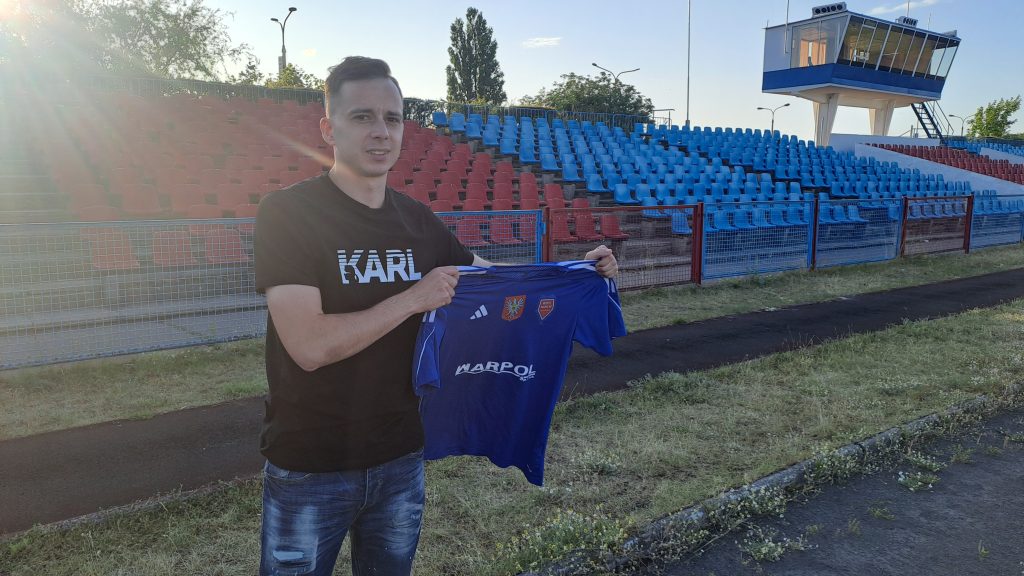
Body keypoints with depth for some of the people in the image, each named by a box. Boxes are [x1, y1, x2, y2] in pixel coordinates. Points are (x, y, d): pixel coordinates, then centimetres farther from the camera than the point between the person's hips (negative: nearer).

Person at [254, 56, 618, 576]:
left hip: (400, 457, 5)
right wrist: (415, 298, -20)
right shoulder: (288, 214, -15)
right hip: (310, 469, -5)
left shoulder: (417, 221, 2)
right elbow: (309, 347, -24)